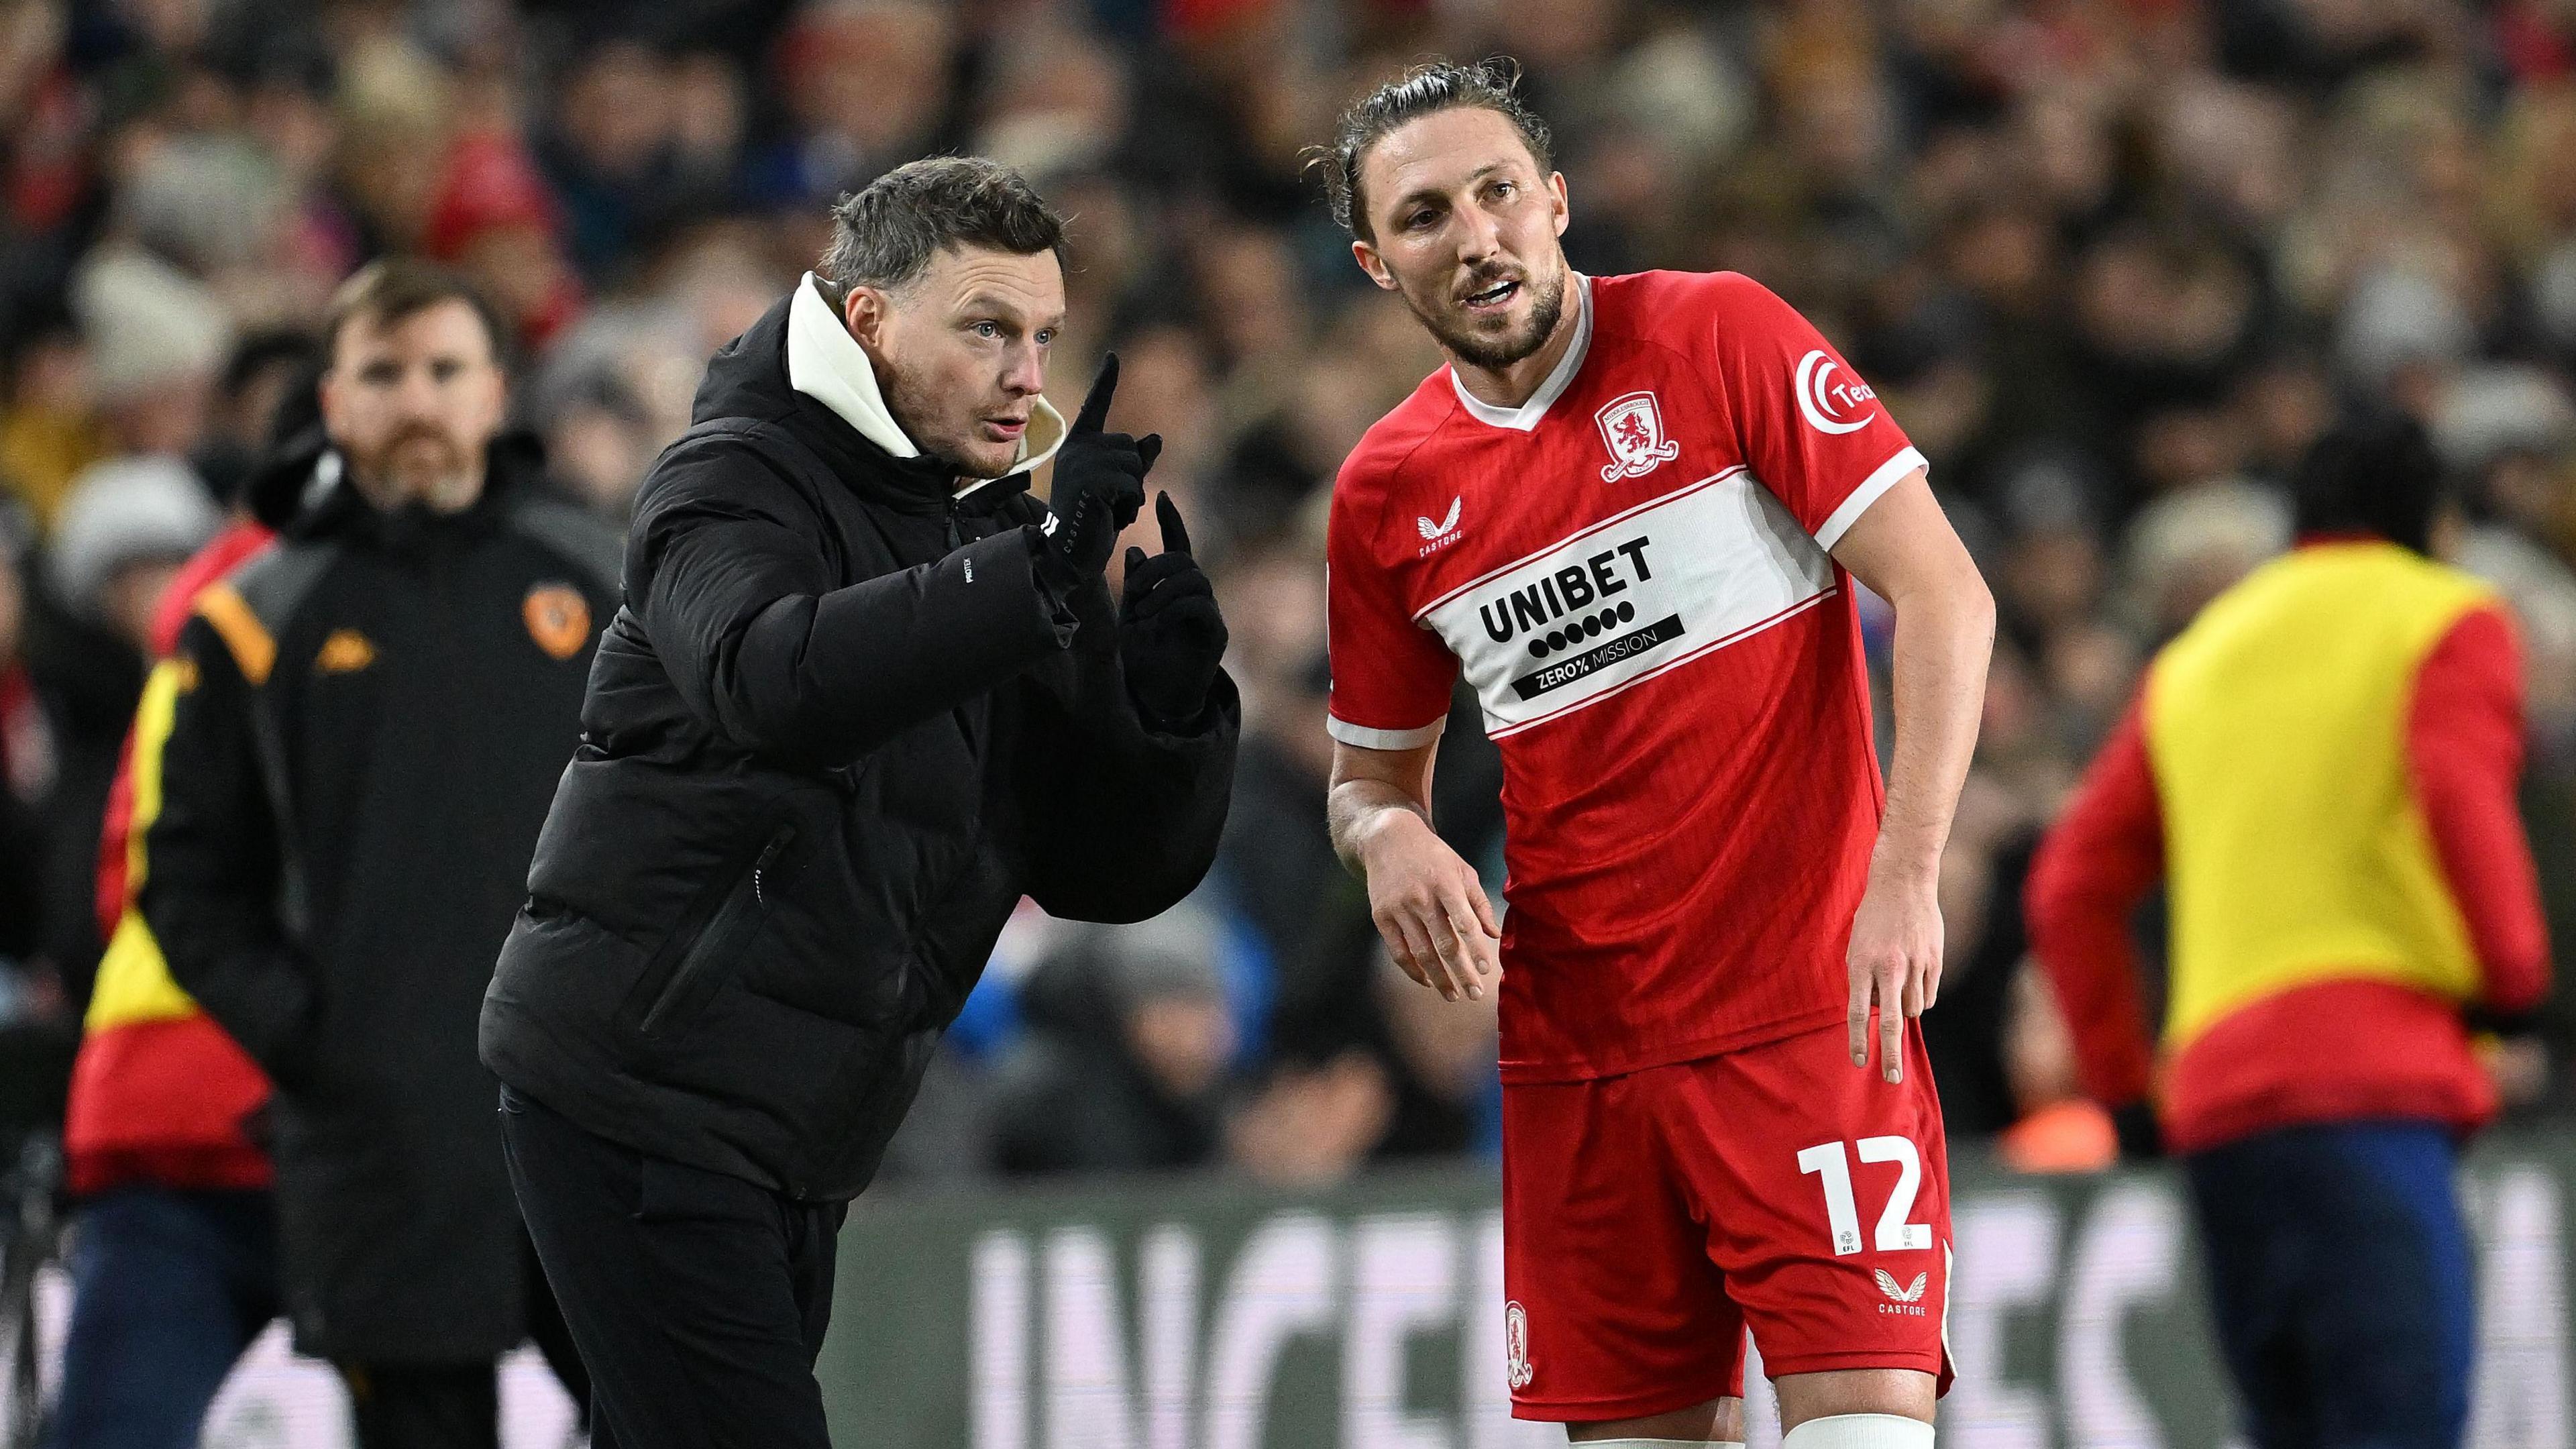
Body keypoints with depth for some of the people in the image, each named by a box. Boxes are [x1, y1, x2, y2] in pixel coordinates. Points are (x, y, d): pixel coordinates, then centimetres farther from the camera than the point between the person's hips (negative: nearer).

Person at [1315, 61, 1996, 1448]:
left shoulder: (1717, 336, -5)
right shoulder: (1388, 490, 7)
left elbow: (1943, 594, -8)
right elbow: (1372, 770, 20)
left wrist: (1905, 877, -17)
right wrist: (1391, 839, -5)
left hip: (1811, 1007, -4)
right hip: (1574, 1045, 4)